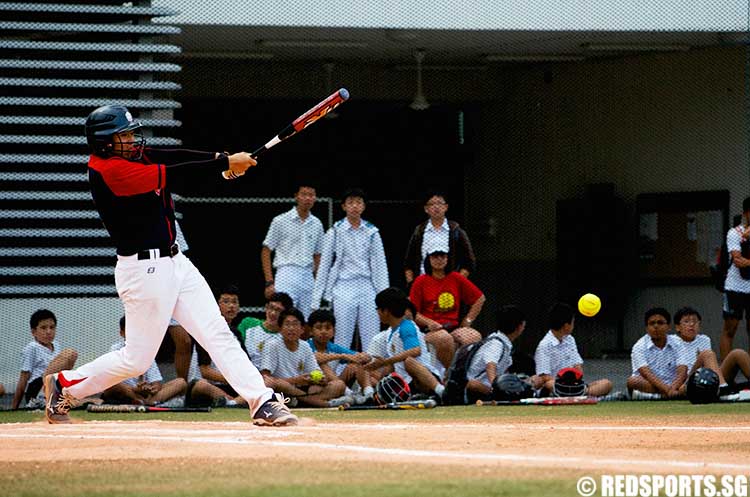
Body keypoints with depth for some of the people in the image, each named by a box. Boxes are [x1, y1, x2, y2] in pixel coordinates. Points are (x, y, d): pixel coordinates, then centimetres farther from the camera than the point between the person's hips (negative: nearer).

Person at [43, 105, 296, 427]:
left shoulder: (135, 156, 10)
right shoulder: (108, 169, -18)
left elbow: (173, 158, -2)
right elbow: (169, 174, -21)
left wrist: (222, 159, -18)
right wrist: (225, 163, -16)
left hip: (174, 262, 8)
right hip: (143, 270, -8)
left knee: (218, 335, -1)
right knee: (137, 360, 3)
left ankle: (263, 402, -6)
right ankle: (63, 385, 21)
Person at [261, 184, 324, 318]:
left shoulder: (317, 224, 12)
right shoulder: (281, 221, -1)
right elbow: (266, 252, 0)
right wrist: (269, 282, -8)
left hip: (308, 277, 5)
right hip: (286, 275, -5)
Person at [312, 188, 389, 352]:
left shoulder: (372, 232, 7)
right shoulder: (335, 232, 2)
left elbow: (380, 265, 8)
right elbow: (324, 265, 5)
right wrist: (316, 299, 2)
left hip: (367, 289, 2)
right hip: (344, 288, -2)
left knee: (372, 344, 0)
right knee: (342, 341, -1)